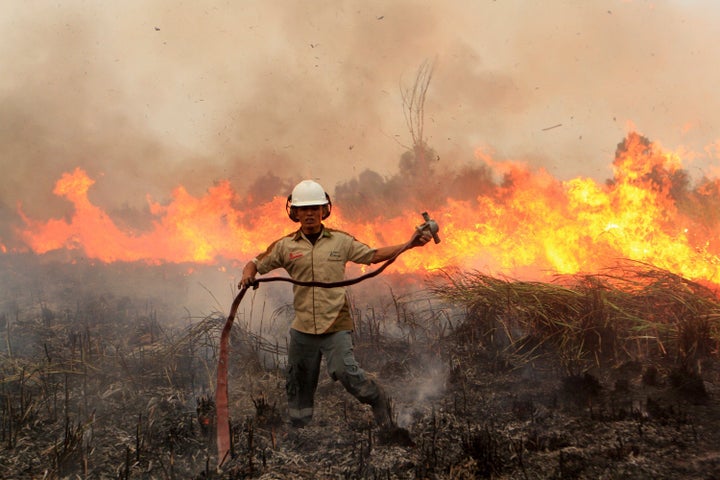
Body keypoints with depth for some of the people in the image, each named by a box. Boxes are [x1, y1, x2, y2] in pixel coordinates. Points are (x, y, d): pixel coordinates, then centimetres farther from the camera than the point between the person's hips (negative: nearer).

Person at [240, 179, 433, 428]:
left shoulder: (341, 241, 3)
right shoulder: (285, 246, 3)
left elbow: (372, 255, 11)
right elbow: (256, 263, 11)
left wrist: (408, 245, 4)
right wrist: (248, 275, -12)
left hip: (336, 325, -2)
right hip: (302, 328, 2)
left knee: (346, 371, -20)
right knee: (298, 387, 11)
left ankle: (379, 401, 8)